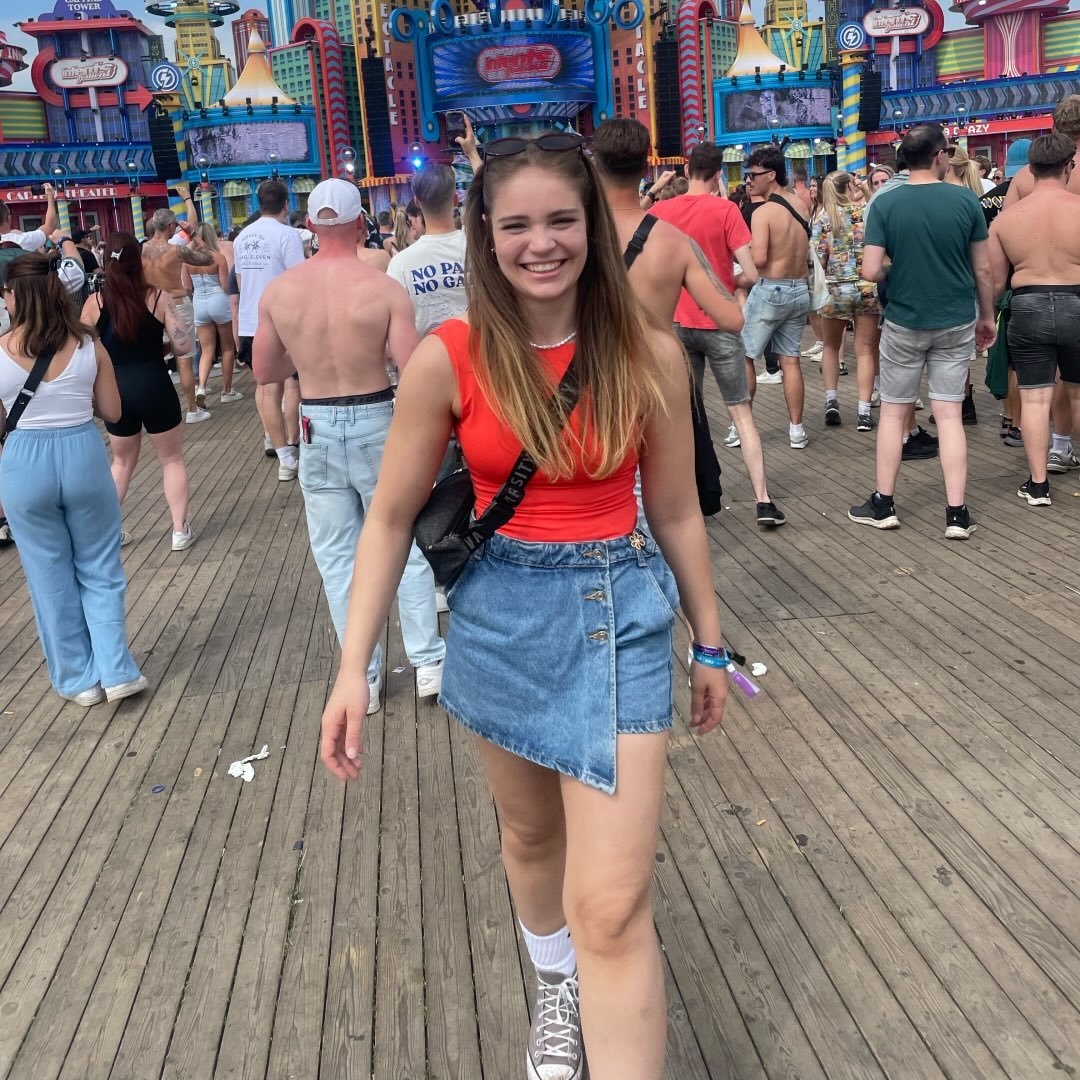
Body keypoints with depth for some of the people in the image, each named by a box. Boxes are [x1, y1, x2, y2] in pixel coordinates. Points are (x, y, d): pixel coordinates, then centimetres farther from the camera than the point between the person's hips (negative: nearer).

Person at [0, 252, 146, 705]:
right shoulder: (88, 345, -4)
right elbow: (112, 412, 2)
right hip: (83, 454, 1)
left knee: (50, 578, 14)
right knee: (99, 569, 16)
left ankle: (78, 679, 24)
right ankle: (116, 671, 13)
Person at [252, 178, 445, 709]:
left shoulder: (278, 290, -3)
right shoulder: (385, 288, -12)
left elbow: (263, 371, 5)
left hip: (316, 427, 2)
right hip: (376, 423, -2)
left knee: (337, 554, 12)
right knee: (405, 543, 13)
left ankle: (363, 675, 19)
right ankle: (427, 660, 19)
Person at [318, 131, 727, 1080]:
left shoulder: (649, 354, -8)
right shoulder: (448, 360, -10)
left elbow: (677, 512, 3)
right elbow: (392, 518, -3)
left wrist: (709, 643, 11)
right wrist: (353, 668, -8)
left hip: (619, 613, -1)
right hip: (500, 615, 2)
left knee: (611, 907, -6)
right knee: (530, 832, 25)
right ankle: (555, 987, 54)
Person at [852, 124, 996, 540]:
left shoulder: (885, 204, -9)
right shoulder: (965, 200, -5)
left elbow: (871, 271, -13)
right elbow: (983, 269, 1)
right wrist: (987, 316, 15)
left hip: (904, 322, -1)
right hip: (956, 322, 1)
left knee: (892, 411, 11)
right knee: (949, 414, 5)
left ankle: (883, 504, 18)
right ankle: (957, 513, 5)